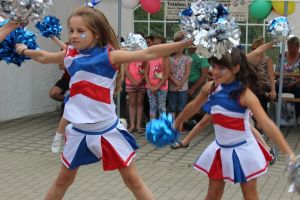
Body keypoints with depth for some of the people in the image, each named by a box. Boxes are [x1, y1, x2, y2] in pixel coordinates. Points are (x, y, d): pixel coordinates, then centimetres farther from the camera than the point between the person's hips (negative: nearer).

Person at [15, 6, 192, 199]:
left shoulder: (110, 56, -13)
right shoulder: (70, 54, 2)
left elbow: (148, 53, -22)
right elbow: (43, 57, 24)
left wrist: (183, 44, -30)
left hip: (108, 131, -4)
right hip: (79, 132, 5)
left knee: (132, 179, 4)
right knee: (64, 179, 19)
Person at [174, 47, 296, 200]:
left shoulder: (244, 94, -23)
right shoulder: (210, 88, -7)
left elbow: (267, 124, -30)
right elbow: (193, 107, 13)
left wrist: (290, 154, -37)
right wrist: (176, 124, 28)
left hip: (242, 150, -4)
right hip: (220, 149, 5)